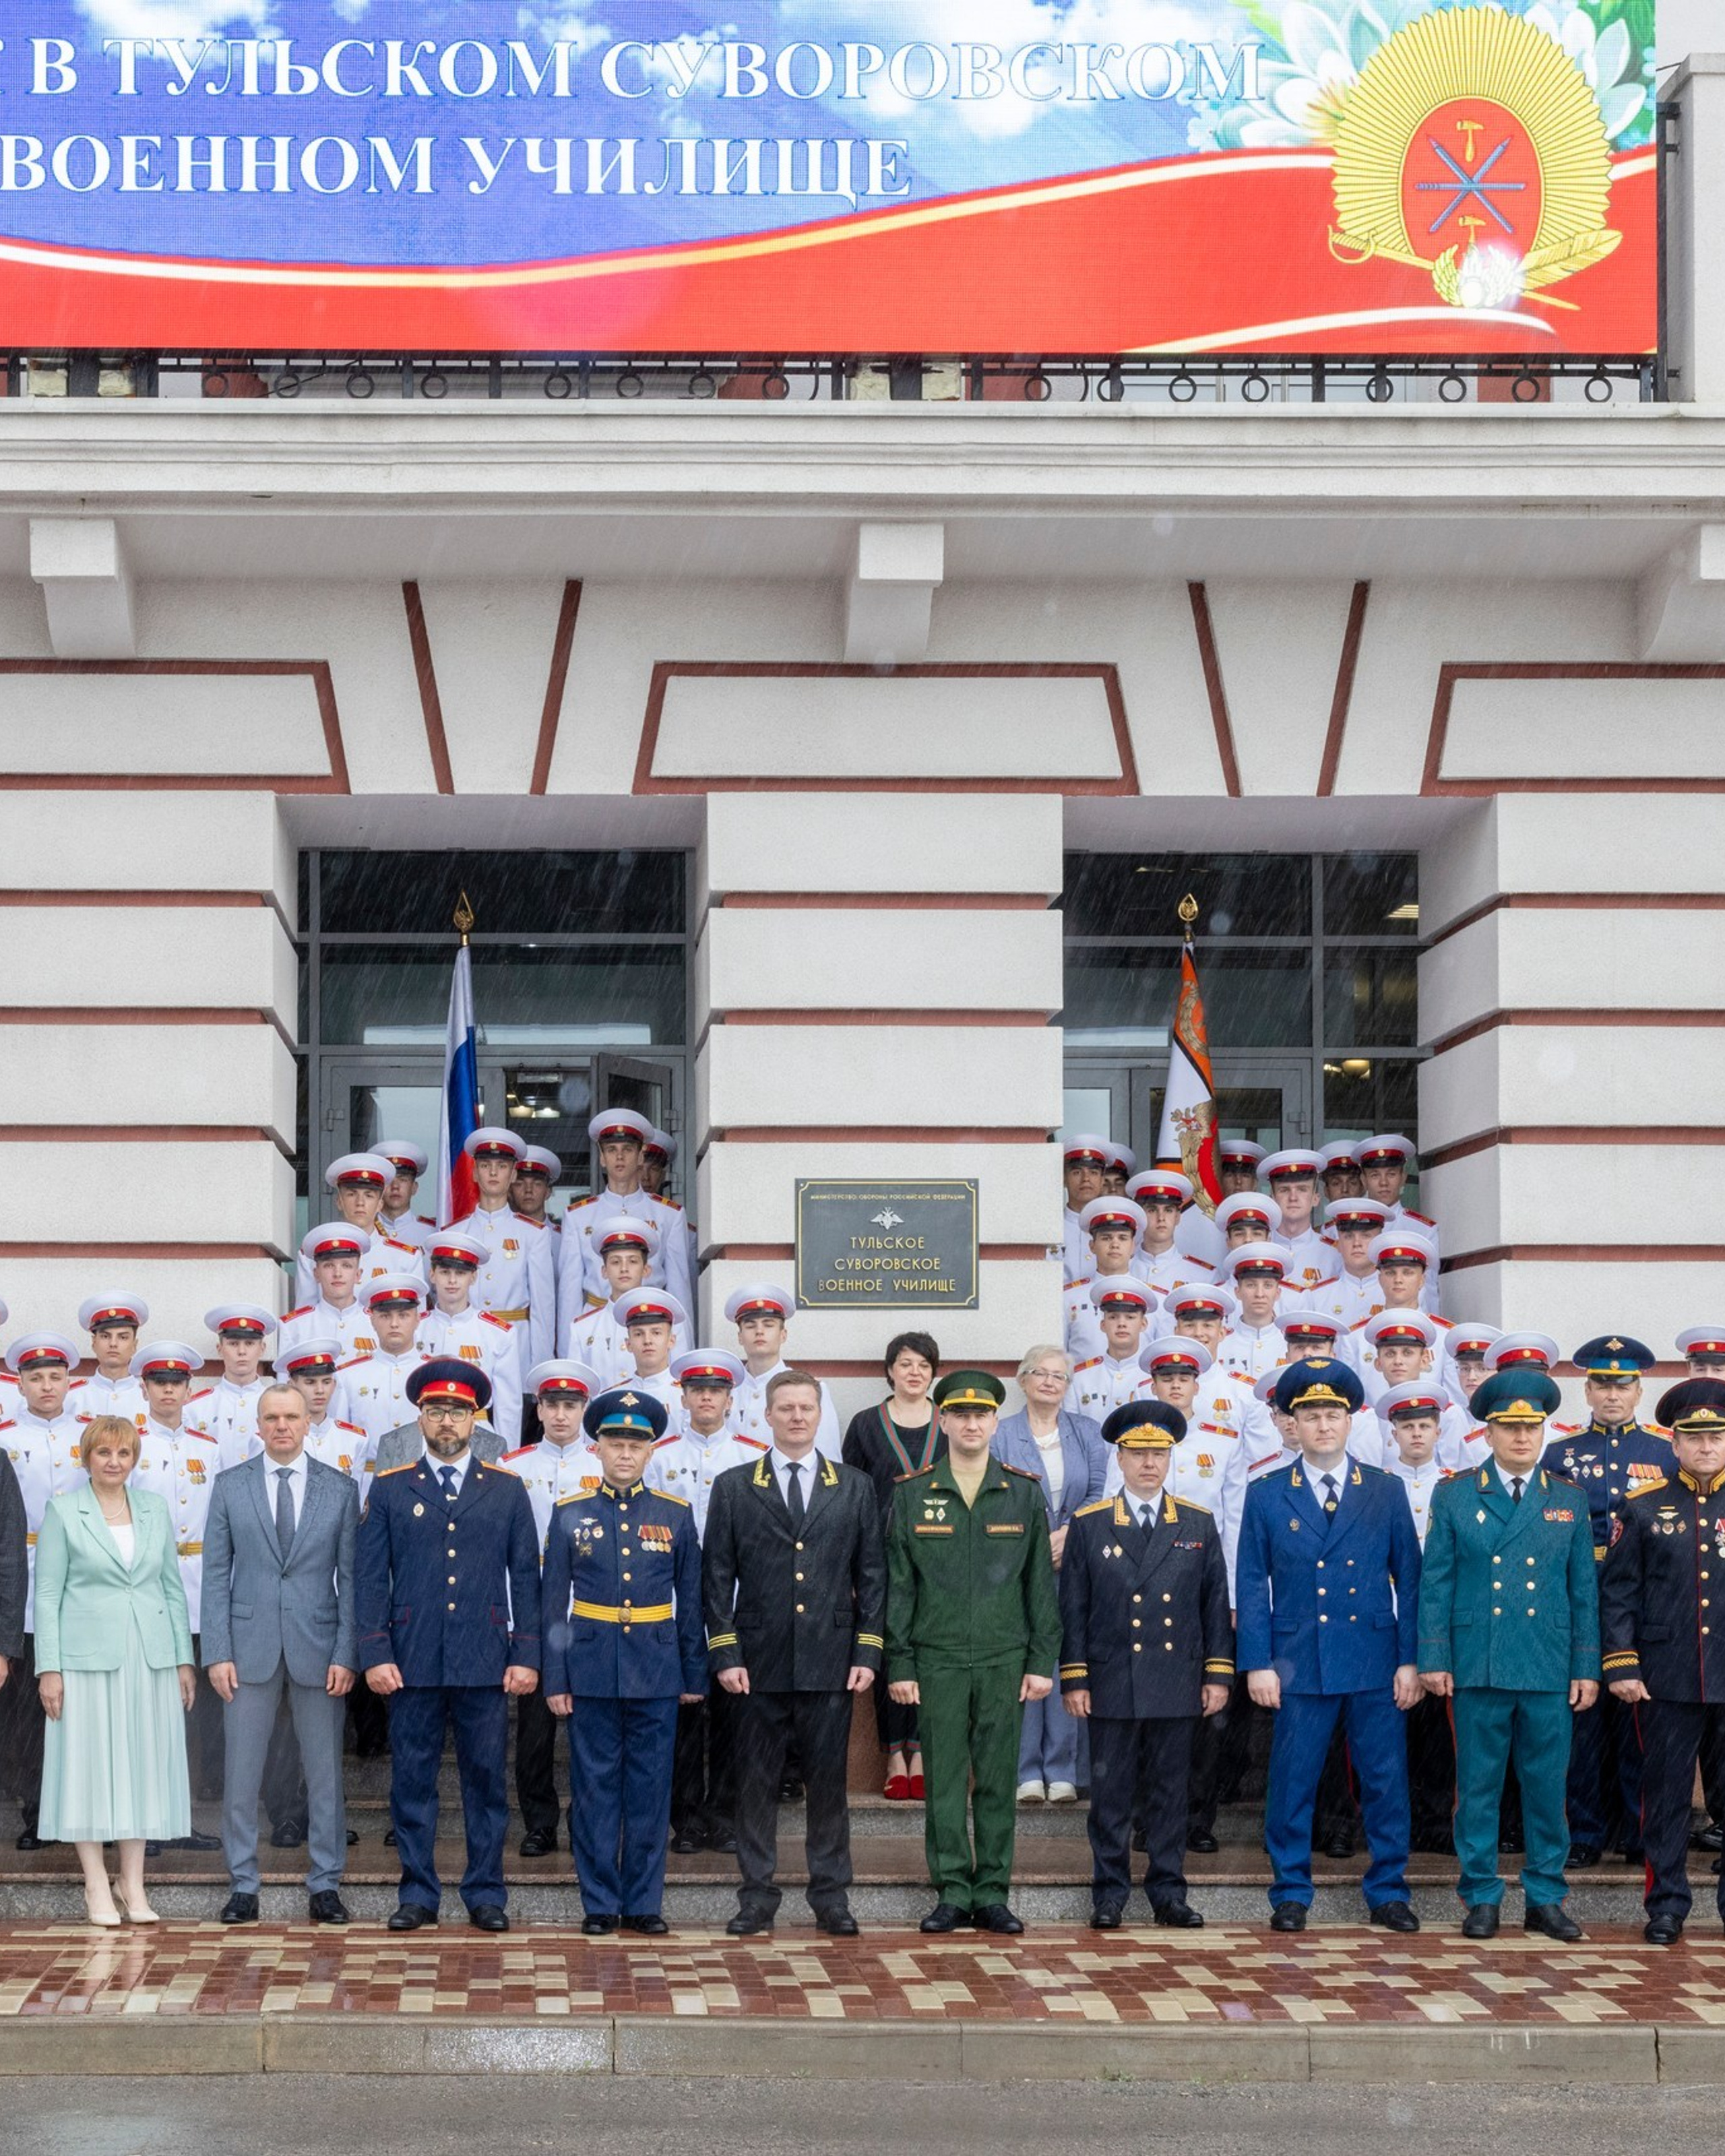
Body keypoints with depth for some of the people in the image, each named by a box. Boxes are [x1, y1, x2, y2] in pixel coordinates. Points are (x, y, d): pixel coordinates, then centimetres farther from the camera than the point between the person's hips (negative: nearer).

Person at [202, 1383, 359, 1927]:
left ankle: (325, 1884, 13)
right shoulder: (231, 1486, 5)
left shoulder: (340, 1489, 4)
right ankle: (242, 1886, 12)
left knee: (324, 1773, 4)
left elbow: (350, 1577, 2)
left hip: (318, 1648, 0)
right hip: (250, 1647, 0)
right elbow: (216, 1575, 3)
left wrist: (345, 1654, -5)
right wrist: (218, 1652, -5)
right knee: (241, 1774, 2)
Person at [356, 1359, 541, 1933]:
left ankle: (486, 1894, 13)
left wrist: (526, 1655, 0)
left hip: (486, 1663, 0)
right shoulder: (389, 1488, 7)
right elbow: (370, 1578, 4)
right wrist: (375, 1654, -5)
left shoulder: (507, 1489, 9)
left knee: (486, 1778, 3)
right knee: (412, 1779, 3)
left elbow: (525, 1578, 8)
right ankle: (418, 1894, 13)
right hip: (413, 1661, 0)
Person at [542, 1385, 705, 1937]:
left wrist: (694, 1675, 6)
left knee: (650, 1789, 4)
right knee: (595, 1788, 3)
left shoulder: (675, 1516, 5)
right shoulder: (571, 1516, 3)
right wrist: (555, 1679, -1)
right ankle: (600, 1904, 11)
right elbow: (554, 1605, 4)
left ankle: (643, 1902, 13)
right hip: (592, 1676, -1)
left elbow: (691, 1602, 8)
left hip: (656, 1675, 1)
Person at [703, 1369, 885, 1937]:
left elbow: (871, 1575, 8)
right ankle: (757, 1896, 12)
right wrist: (726, 1654, -4)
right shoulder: (733, 1488, 6)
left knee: (828, 1780, 4)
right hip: (760, 1663, 0)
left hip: (830, 1665, 0)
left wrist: (867, 1652, 0)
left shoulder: (855, 1487, 9)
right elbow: (717, 1577, 4)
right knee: (757, 1782, 4)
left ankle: (831, 1896, 13)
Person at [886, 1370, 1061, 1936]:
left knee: (998, 1780, 4)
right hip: (937, 1660, -1)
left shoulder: (1024, 1494, 5)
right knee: (944, 1780, 1)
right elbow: (899, 1586, 3)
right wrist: (898, 1665, -1)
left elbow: (1041, 1583, 6)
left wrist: (1042, 1662, 1)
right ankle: (951, 1893, 9)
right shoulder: (911, 1495, 3)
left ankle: (993, 1894, 11)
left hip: (1003, 1658, 1)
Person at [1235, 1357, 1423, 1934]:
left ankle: (1388, 1892, 15)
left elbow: (1409, 1580, 6)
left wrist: (1410, 1660, -1)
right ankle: (1290, 1893, 14)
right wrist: (1257, 1663, -4)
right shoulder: (1266, 1496, 5)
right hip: (1299, 1664, -1)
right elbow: (1252, 1585, 4)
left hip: (1375, 1665, 1)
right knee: (1292, 1783, 3)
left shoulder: (1387, 1492, 7)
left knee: (1386, 1782, 4)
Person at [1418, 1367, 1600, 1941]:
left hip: (1549, 1671, 1)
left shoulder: (1569, 1501, 9)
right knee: (1478, 1786, 3)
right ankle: (1481, 1897, 13)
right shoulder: (1455, 1496, 4)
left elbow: (1584, 1591, 9)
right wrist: (1434, 1658, -3)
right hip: (1477, 1668, -1)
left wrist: (1587, 1668, 4)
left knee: (1547, 1786, 5)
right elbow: (1435, 1585, 3)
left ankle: (1545, 1898, 16)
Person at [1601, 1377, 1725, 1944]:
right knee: (1666, 1795, 6)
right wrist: (1621, 1665, -4)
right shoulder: (1645, 1509, 4)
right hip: (1668, 1681, 0)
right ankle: (1667, 1906, 16)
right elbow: (1617, 1593, 3)